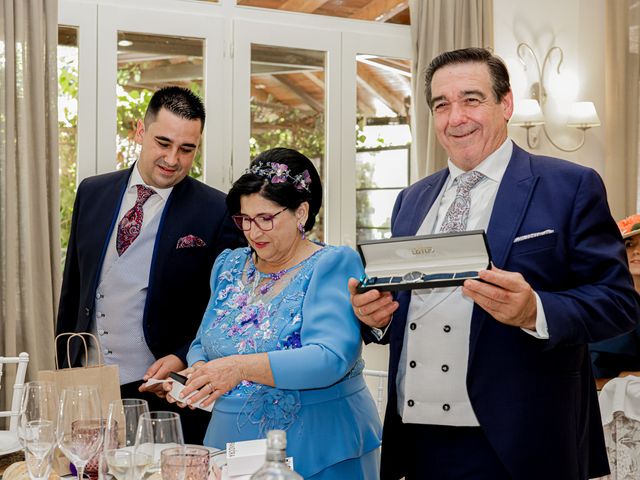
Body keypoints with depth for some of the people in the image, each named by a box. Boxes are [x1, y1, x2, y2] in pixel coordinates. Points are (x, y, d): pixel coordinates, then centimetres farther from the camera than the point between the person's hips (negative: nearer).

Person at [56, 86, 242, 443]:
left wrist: (184, 359, -17)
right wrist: (63, 371, 13)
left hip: (163, 396, -4)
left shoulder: (217, 212, -7)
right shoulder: (93, 193, 7)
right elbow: (72, 289, 13)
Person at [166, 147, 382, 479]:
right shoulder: (229, 266, 8)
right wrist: (200, 373, -10)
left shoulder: (331, 266, -12)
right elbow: (202, 344, 13)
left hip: (316, 451, -5)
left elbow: (330, 359, -25)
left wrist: (242, 368, -34)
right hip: (230, 441, 5)